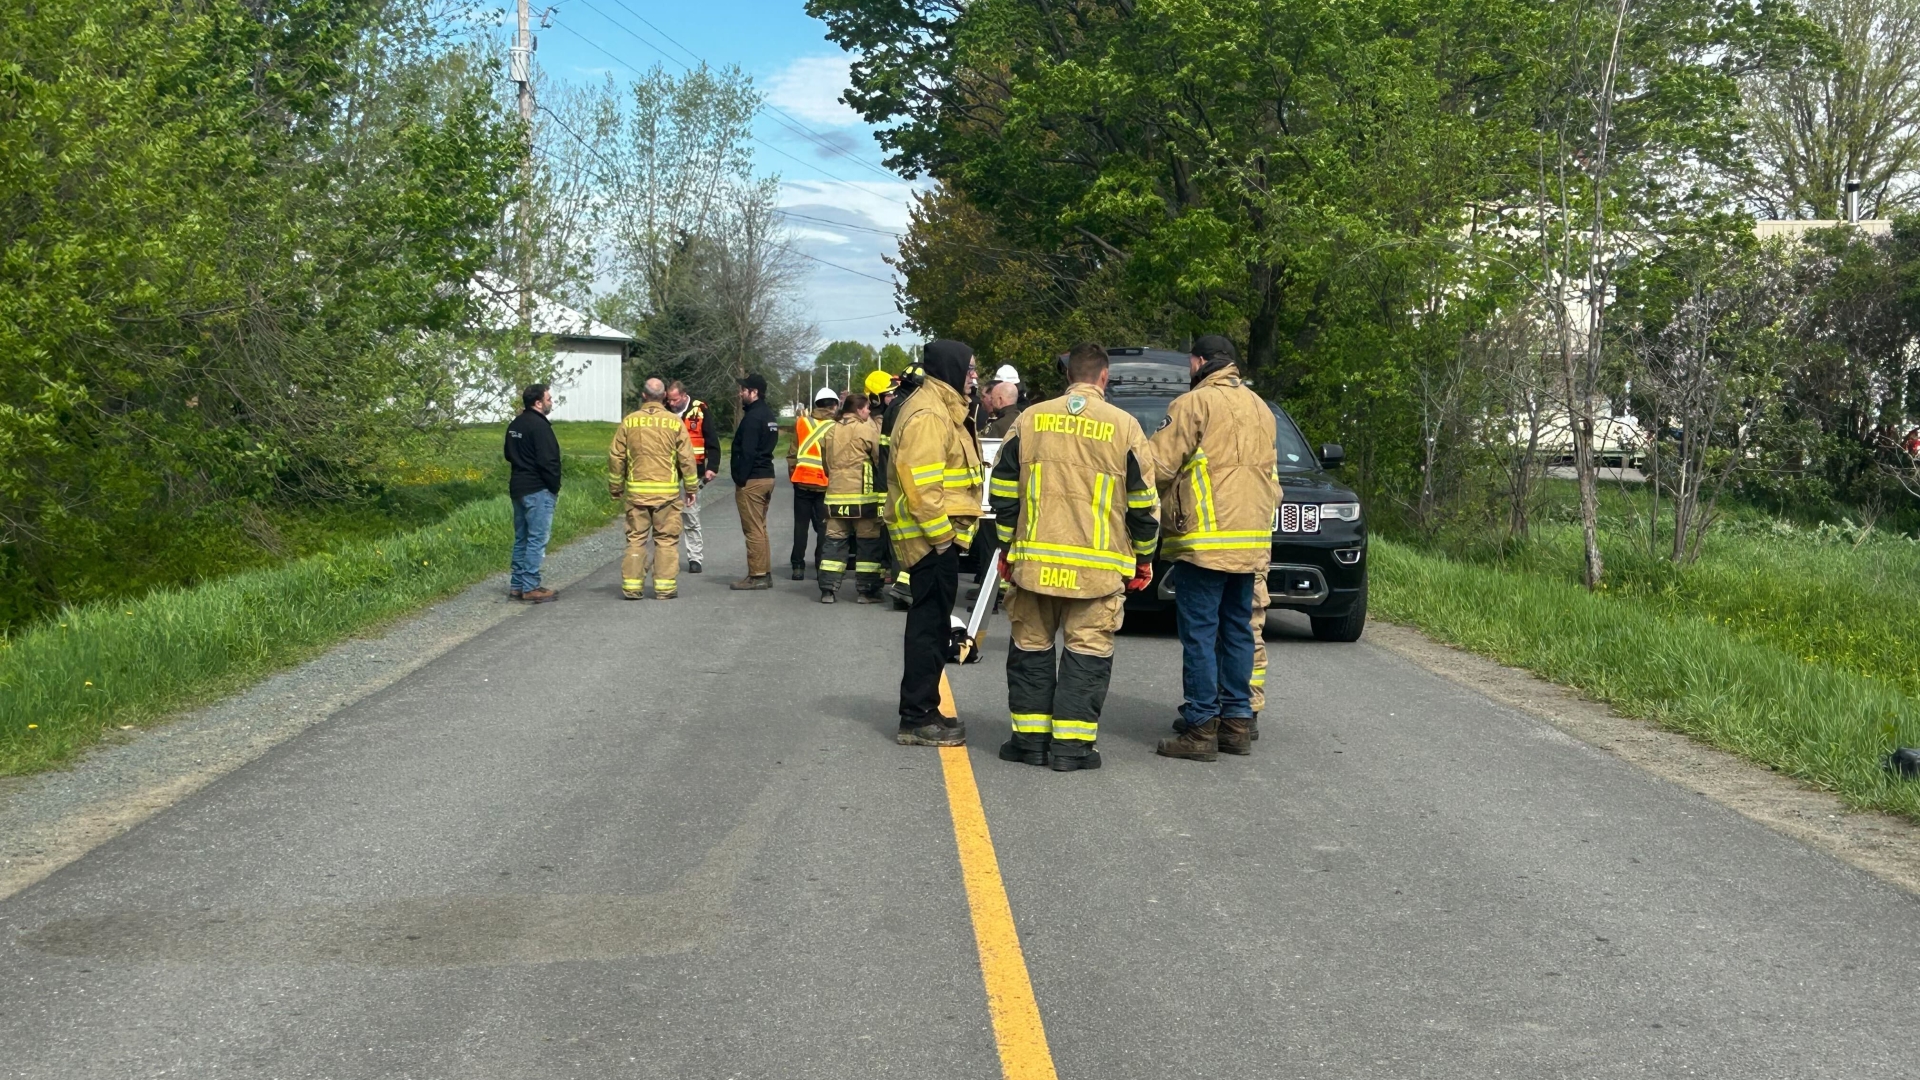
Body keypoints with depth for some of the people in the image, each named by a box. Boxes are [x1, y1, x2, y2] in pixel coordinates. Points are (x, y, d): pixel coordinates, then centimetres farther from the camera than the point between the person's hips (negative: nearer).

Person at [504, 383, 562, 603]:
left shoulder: (515, 425, 12)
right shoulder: (539, 426, -17)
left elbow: (508, 454, 21)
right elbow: (547, 461, -19)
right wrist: (554, 488, -10)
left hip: (517, 488, 10)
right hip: (537, 491, -9)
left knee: (521, 539, 15)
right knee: (537, 539, -6)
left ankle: (517, 585, 18)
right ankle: (530, 587, -6)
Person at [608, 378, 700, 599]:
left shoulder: (629, 422, 1)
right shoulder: (675, 422, -2)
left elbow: (615, 457, 4)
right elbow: (687, 459, -2)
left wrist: (615, 487, 15)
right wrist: (691, 488, 9)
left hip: (636, 490, 1)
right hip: (667, 492, -1)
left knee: (636, 538, 8)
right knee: (666, 539, 5)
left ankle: (632, 586, 7)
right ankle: (665, 587, 3)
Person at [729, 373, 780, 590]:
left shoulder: (753, 417, -15)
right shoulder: (768, 415, 16)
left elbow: (747, 452, -21)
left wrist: (741, 479, -18)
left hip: (751, 480, -10)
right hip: (767, 475, 10)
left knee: (753, 530, -7)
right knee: (760, 528, 15)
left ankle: (757, 576, -5)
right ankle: (765, 573, 17)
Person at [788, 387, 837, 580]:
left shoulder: (801, 423, 3)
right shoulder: (835, 427, -5)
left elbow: (792, 454, 5)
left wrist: (792, 475, 14)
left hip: (801, 481, 2)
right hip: (824, 484, -2)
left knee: (801, 526, 8)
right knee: (824, 527, 5)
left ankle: (798, 567, 8)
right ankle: (821, 567, 3)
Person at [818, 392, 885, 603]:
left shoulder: (831, 432, 11)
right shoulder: (866, 430, -7)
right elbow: (881, 458, -6)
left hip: (835, 495, 6)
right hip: (862, 496, -5)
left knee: (835, 540, 9)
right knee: (868, 542, 3)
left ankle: (828, 589, 6)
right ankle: (866, 590, 3)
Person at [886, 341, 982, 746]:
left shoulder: (942, 408, 19)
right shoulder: (928, 414, -16)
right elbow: (921, 484, -24)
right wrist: (941, 534, -22)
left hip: (938, 535, 11)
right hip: (933, 537, -11)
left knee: (931, 624, 15)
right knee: (930, 625, -7)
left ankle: (922, 710, 23)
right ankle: (918, 718, -4)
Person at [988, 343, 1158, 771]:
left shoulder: (1030, 419, 5)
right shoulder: (1124, 426, -1)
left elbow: (1002, 490, 8)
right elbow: (1144, 502, 2)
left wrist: (1008, 545, 18)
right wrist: (1143, 558, 13)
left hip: (1034, 559, 2)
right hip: (1098, 567, -2)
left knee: (1031, 647, 12)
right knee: (1087, 651, 4)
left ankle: (1030, 738, 15)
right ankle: (1072, 743, 2)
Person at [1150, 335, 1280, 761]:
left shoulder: (1194, 404, -9)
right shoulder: (1260, 408, 18)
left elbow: (1159, 466, -11)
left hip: (1205, 539, -8)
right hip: (1251, 541, 8)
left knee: (1200, 634, -4)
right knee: (1238, 631, 13)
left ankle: (1201, 729, -5)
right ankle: (1238, 722, 16)